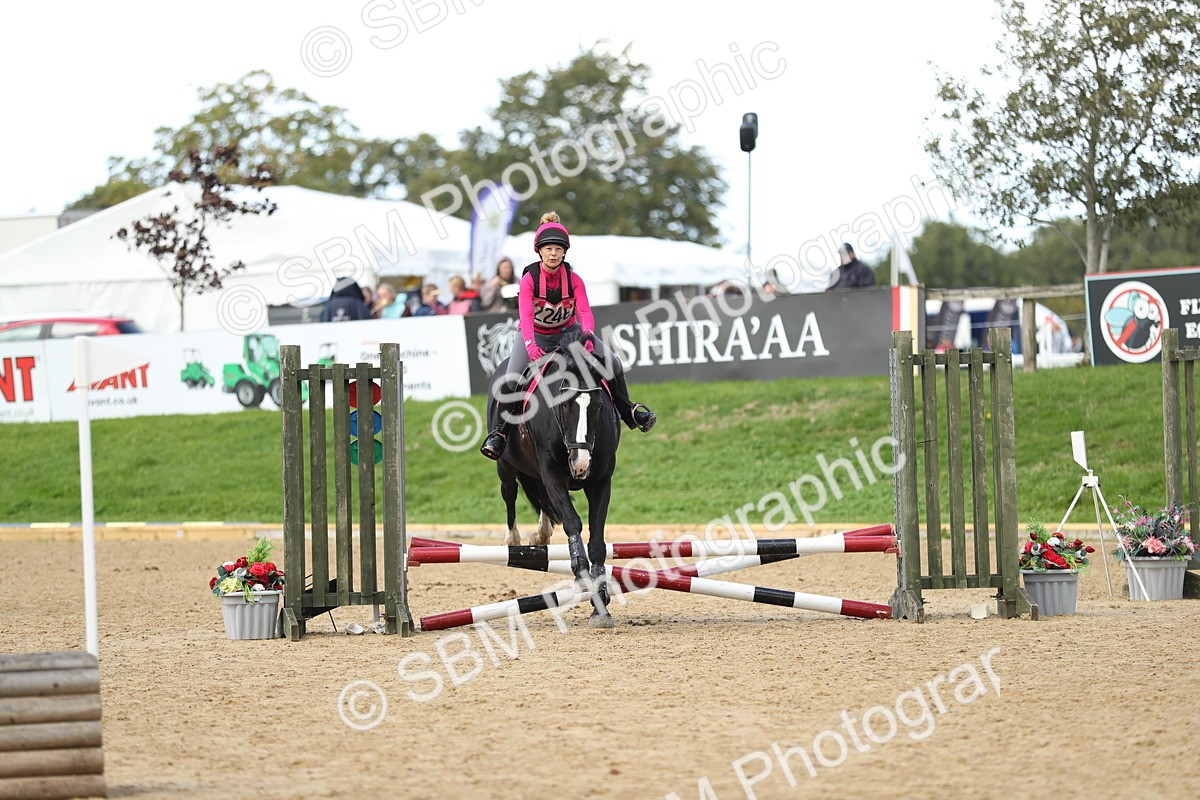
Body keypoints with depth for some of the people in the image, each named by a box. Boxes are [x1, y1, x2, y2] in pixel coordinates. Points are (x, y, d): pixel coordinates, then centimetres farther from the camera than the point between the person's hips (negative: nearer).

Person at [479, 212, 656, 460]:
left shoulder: (573, 279, -14)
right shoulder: (529, 279, -21)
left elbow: (585, 311, -25)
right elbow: (526, 316, -34)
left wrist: (588, 337, -46)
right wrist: (531, 346, -52)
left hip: (567, 332, 2)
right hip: (535, 335, -2)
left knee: (613, 364, -8)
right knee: (510, 381, -23)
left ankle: (627, 411, 13)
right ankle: (499, 431, -8)